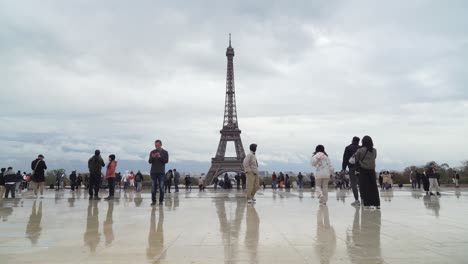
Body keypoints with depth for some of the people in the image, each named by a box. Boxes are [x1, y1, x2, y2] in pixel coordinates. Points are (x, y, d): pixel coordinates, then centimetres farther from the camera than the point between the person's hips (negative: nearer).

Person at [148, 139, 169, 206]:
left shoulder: (165, 152, 5)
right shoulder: (152, 152, 9)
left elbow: (166, 161, -5)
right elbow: (149, 161, 3)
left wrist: (160, 157, -19)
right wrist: (152, 157, -17)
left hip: (161, 172, -1)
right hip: (153, 172, 1)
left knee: (161, 187, -2)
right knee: (153, 187, 1)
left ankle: (161, 201, 4)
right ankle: (153, 201, 7)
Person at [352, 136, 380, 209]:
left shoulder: (360, 150, -9)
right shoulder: (374, 150, 0)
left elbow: (356, 159, -3)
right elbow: (374, 157, 9)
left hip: (363, 170, -3)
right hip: (372, 170, 3)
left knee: (365, 187, 2)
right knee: (374, 187, 9)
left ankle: (367, 204, 0)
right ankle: (377, 204, 11)